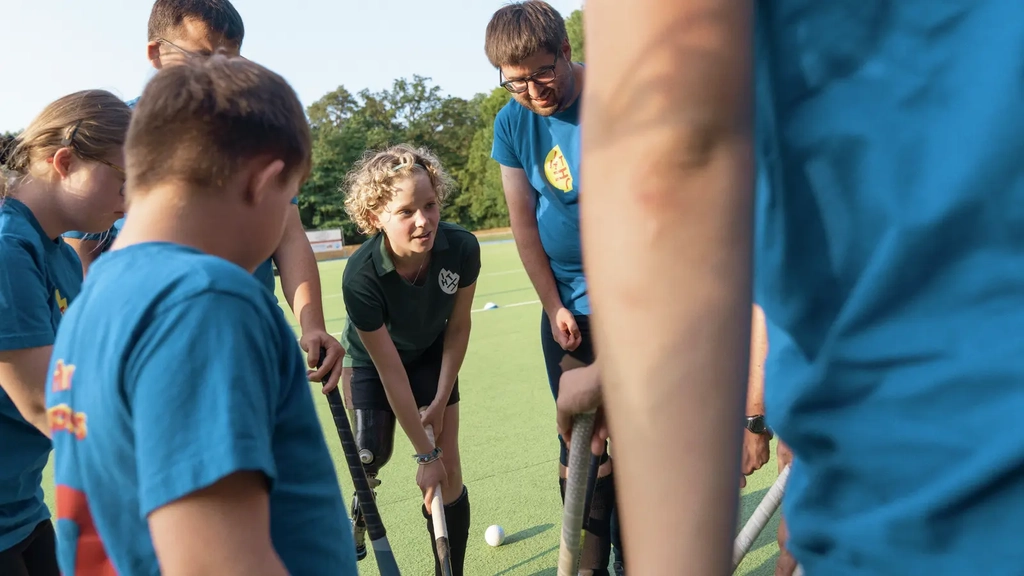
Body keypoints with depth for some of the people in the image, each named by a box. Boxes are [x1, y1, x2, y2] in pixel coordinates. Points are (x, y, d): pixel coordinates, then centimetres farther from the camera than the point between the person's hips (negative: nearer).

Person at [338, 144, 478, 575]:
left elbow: (458, 325, -12)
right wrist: (424, 453, -24)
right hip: (369, 359, -1)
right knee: (374, 453, -10)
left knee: (449, 472, -4)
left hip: (432, 354, 2)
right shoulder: (360, 276, -37)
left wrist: (441, 401, -10)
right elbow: (390, 371, -30)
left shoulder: (462, 249, -31)